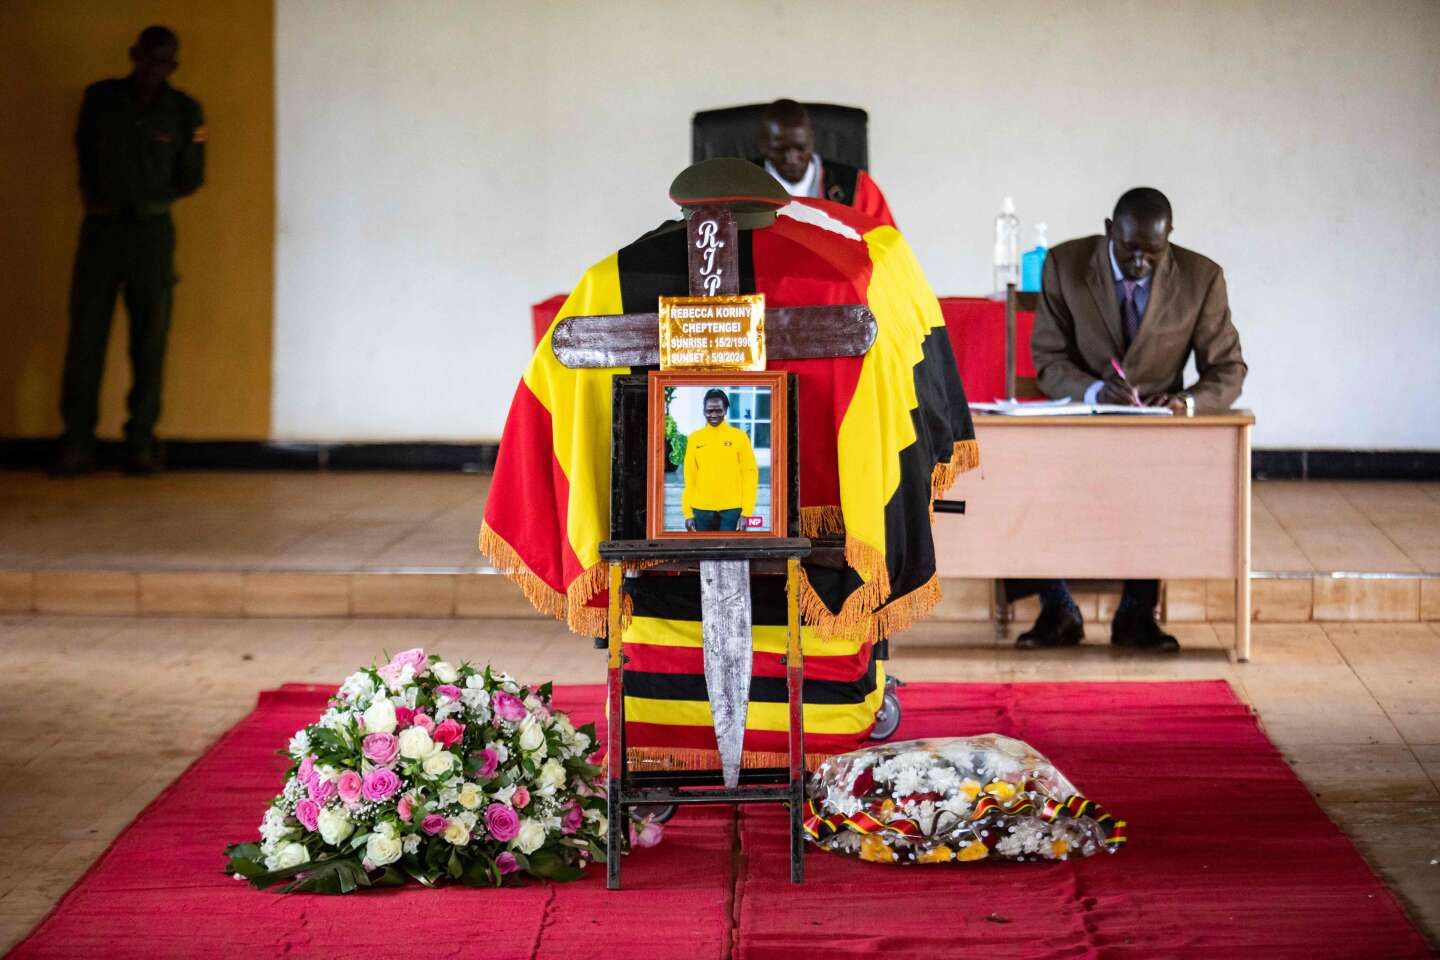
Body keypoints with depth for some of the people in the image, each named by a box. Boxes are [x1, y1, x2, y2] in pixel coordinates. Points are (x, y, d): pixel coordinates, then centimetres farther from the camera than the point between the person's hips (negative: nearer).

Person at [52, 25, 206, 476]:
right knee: (86, 335, -5)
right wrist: (99, 197, 10)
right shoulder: (99, 98, 3)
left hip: (151, 231, -1)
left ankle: (140, 443, 3)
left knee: (149, 341, -2)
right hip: (100, 228, 1)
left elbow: (190, 179, 8)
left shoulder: (185, 112, 0)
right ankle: (77, 442, -2)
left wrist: (148, 200, 0)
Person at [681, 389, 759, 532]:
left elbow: (750, 474, 0)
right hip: (702, 511, 2)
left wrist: (746, 513, -7)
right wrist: (688, 513, 1)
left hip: (732, 510, -2)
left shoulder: (739, 437, 1)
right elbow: (689, 477, 8)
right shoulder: (694, 438, 7)